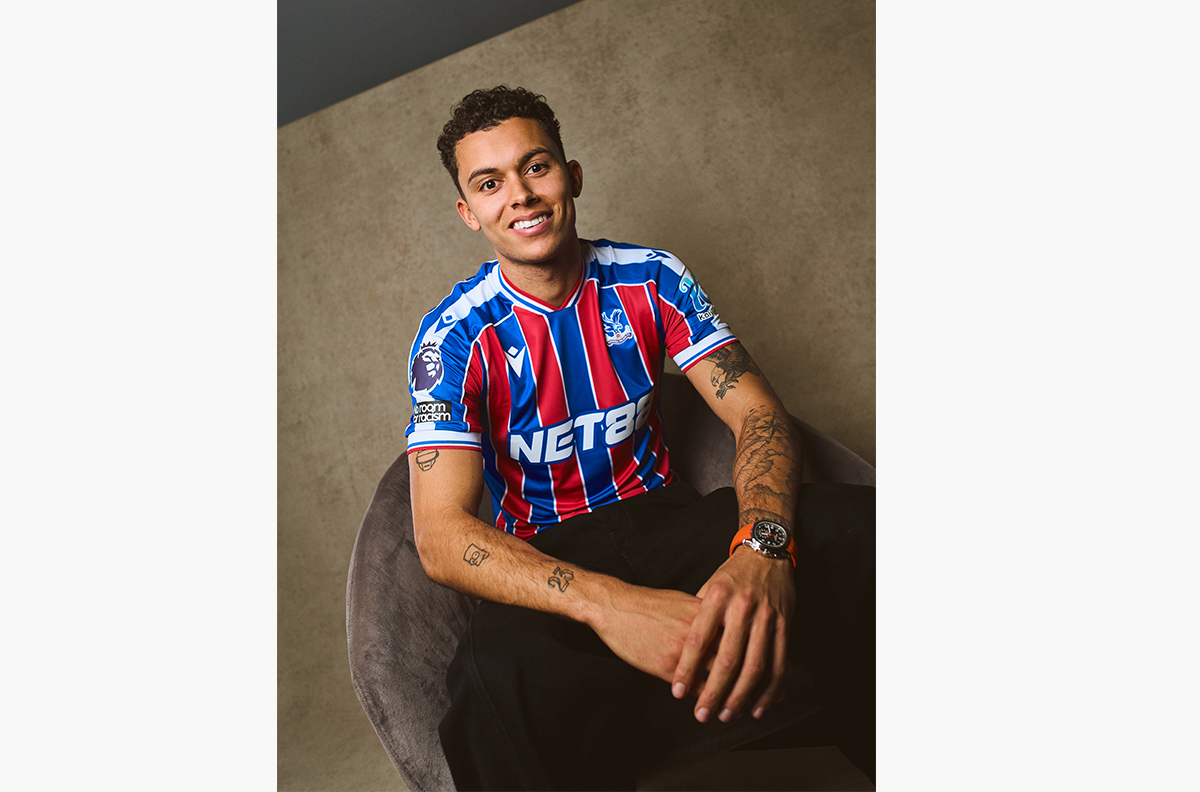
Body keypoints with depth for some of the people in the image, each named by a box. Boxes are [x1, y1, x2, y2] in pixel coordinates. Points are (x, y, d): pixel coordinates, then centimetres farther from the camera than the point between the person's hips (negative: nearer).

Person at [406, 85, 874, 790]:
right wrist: (607, 602, -36)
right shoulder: (455, 337, -9)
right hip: (547, 557, -2)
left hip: (663, 516, 3)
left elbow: (758, 413, -8)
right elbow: (441, 533, -19)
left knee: (861, 524, -27)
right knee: (502, 673, -40)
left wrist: (762, 545, -32)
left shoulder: (652, 279, 0)